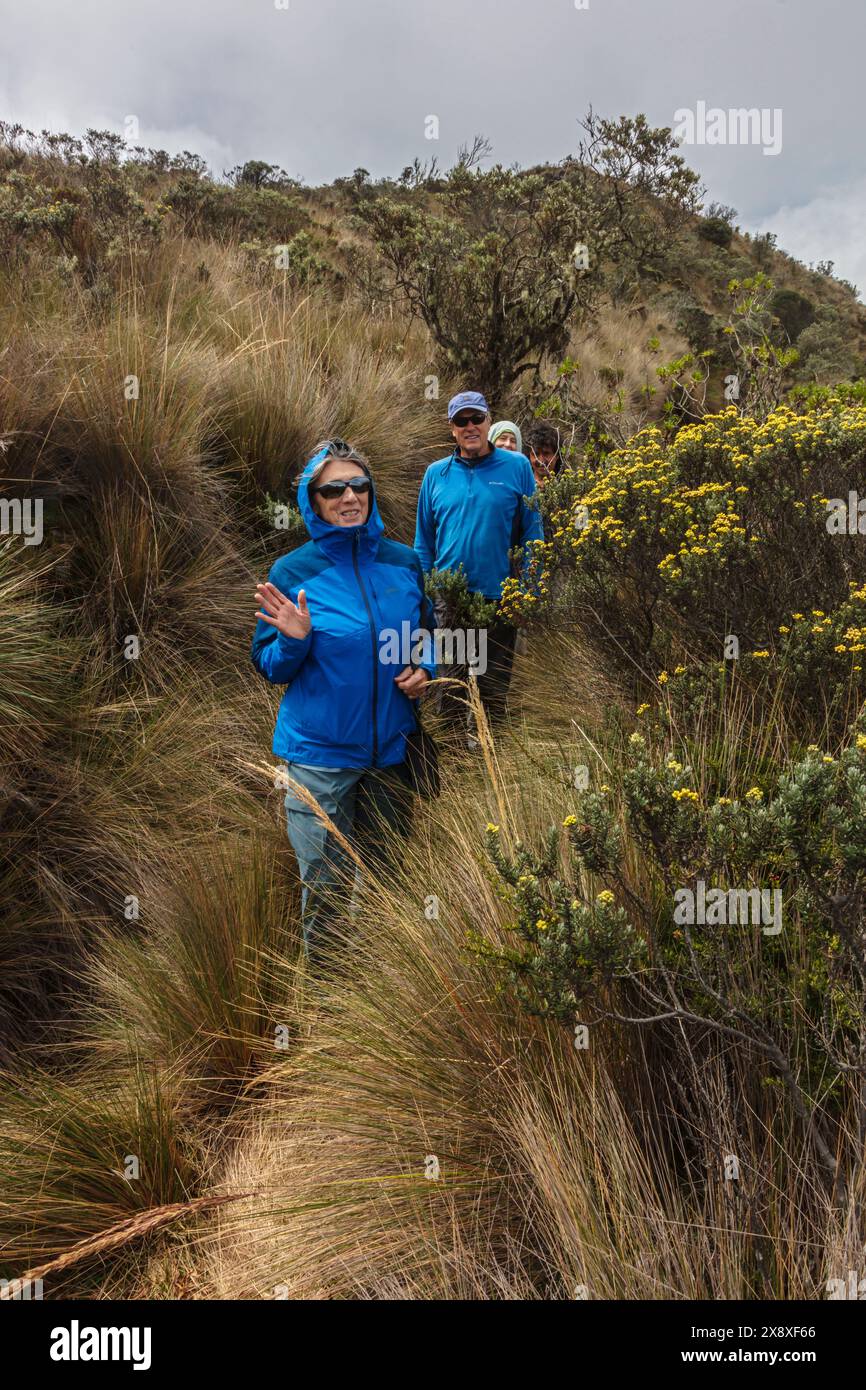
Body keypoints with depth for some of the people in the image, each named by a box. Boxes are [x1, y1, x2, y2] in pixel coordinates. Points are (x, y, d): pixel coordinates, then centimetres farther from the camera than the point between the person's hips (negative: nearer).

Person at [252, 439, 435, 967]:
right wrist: (293, 641, -23)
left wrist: (424, 668, -4)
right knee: (327, 890, 6)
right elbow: (269, 666, -2)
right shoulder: (293, 572, -7)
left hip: (392, 748, 3)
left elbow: (426, 633, 17)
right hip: (319, 754, -3)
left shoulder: (404, 562, 1)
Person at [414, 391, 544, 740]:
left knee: (494, 688, 9)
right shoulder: (436, 474, 6)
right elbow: (424, 541, 11)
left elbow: (532, 533, 1)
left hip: (500, 597, -2)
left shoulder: (517, 467, 0)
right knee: (450, 685, 10)